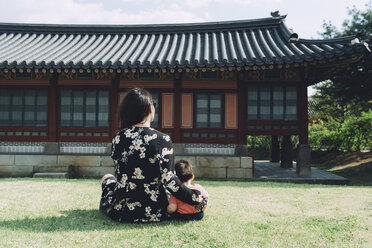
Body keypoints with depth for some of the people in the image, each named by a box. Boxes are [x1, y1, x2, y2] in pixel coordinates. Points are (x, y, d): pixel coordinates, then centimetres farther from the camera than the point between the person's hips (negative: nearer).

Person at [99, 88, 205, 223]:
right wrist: (196, 198, -8)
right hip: (155, 214, -1)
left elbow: (121, 176, 5)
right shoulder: (163, 140, -14)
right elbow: (169, 181, -18)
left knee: (107, 177, 32)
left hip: (122, 212, 2)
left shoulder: (118, 138, -5)